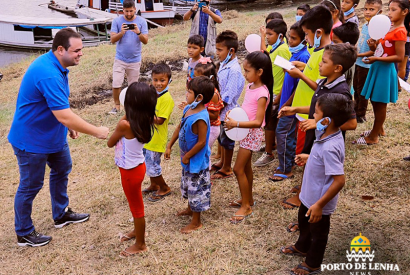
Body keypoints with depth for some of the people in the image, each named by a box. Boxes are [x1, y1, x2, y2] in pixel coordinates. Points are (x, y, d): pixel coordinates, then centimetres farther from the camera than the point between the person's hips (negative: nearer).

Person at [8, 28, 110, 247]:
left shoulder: (55, 65, -1)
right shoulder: (48, 75, -33)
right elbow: (64, 116, -35)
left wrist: (70, 125, 15)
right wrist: (97, 132, -27)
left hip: (53, 135, 10)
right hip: (31, 140, -10)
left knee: (62, 171, 22)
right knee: (30, 187, 5)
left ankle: (61, 215, 43)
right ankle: (24, 234, 25)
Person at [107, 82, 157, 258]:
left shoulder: (124, 125, -30)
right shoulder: (145, 122, -9)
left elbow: (110, 143, -12)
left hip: (130, 171, -8)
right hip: (137, 166, 8)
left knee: (136, 206, 10)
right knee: (135, 203, 28)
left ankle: (140, 244, 28)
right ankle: (137, 230, 50)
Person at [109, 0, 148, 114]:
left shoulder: (141, 21, -1)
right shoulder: (117, 21, -2)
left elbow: (145, 41, -6)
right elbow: (112, 40, -5)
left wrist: (138, 33, -25)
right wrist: (121, 33, -23)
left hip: (135, 60, 0)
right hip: (120, 59, 0)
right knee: (116, 84, -6)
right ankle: (116, 105, 12)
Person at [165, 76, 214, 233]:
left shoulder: (200, 118, -31)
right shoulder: (188, 109, -4)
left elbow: (202, 142, -29)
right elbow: (179, 128, 8)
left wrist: (187, 156, -17)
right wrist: (169, 146, 10)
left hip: (197, 160, -9)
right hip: (187, 158, 9)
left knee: (196, 188, 7)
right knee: (188, 184, 28)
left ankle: (196, 222, 24)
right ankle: (190, 209, 52)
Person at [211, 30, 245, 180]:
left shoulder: (234, 70, -24)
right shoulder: (224, 64, 4)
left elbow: (227, 96, -25)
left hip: (228, 110, -9)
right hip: (221, 109, 9)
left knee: (227, 139, 7)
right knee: (221, 137, 23)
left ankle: (226, 169, 24)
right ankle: (222, 161, 43)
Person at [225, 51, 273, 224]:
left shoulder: (262, 93, -24)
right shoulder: (250, 86, 3)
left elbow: (258, 122, -28)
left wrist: (236, 124, -32)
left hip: (253, 133, -9)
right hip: (246, 131, 9)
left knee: (238, 169, -5)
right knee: (246, 167, 18)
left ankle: (246, 207, 8)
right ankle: (248, 199, 34)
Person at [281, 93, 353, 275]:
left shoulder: (329, 148, -37)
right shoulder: (329, 135, -8)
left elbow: (340, 180, -35)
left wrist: (319, 205, -29)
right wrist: (310, 158, 15)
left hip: (319, 201, -9)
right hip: (310, 195, 9)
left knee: (318, 232, 17)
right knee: (303, 220, 32)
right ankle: (302, 247, 59)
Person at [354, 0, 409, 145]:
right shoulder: (389, 28, 10)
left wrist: (377, 59, -25)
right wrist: (374, 46, -3)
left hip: (385, 69, -9)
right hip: (378, 67, 9)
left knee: (380, 103, 1)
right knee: (375, 101, 18)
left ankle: (373, 137, 11)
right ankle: (378, 129, 35)